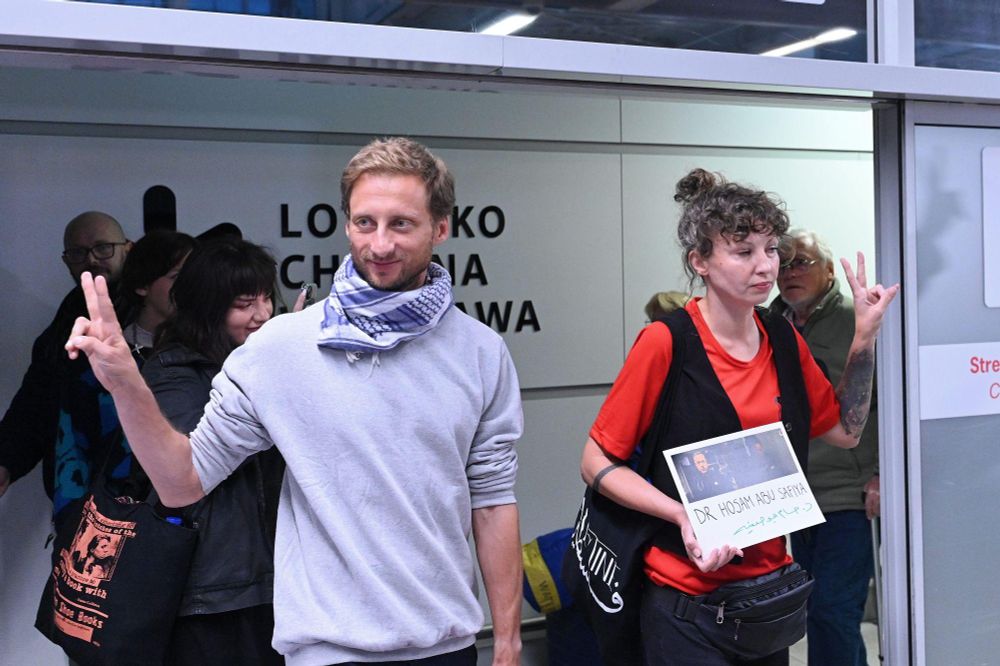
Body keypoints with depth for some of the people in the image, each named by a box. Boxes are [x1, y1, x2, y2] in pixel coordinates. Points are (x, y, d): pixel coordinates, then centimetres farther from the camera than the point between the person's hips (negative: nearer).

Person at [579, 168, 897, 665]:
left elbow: (844, 431, 13)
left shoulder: (784, 340, 2)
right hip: (685, 595, -6)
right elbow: (597, 464, -12)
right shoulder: (666, 343, -16)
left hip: (769, 577, 6)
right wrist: (683, 517, -23)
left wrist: (865, 336, 5)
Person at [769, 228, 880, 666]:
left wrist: (882, 476, -14)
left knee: (833, 610, -9)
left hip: (849, 498, -7)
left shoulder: (857, 324, -7)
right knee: (819, 610, 15)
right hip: (798, 499, 7)